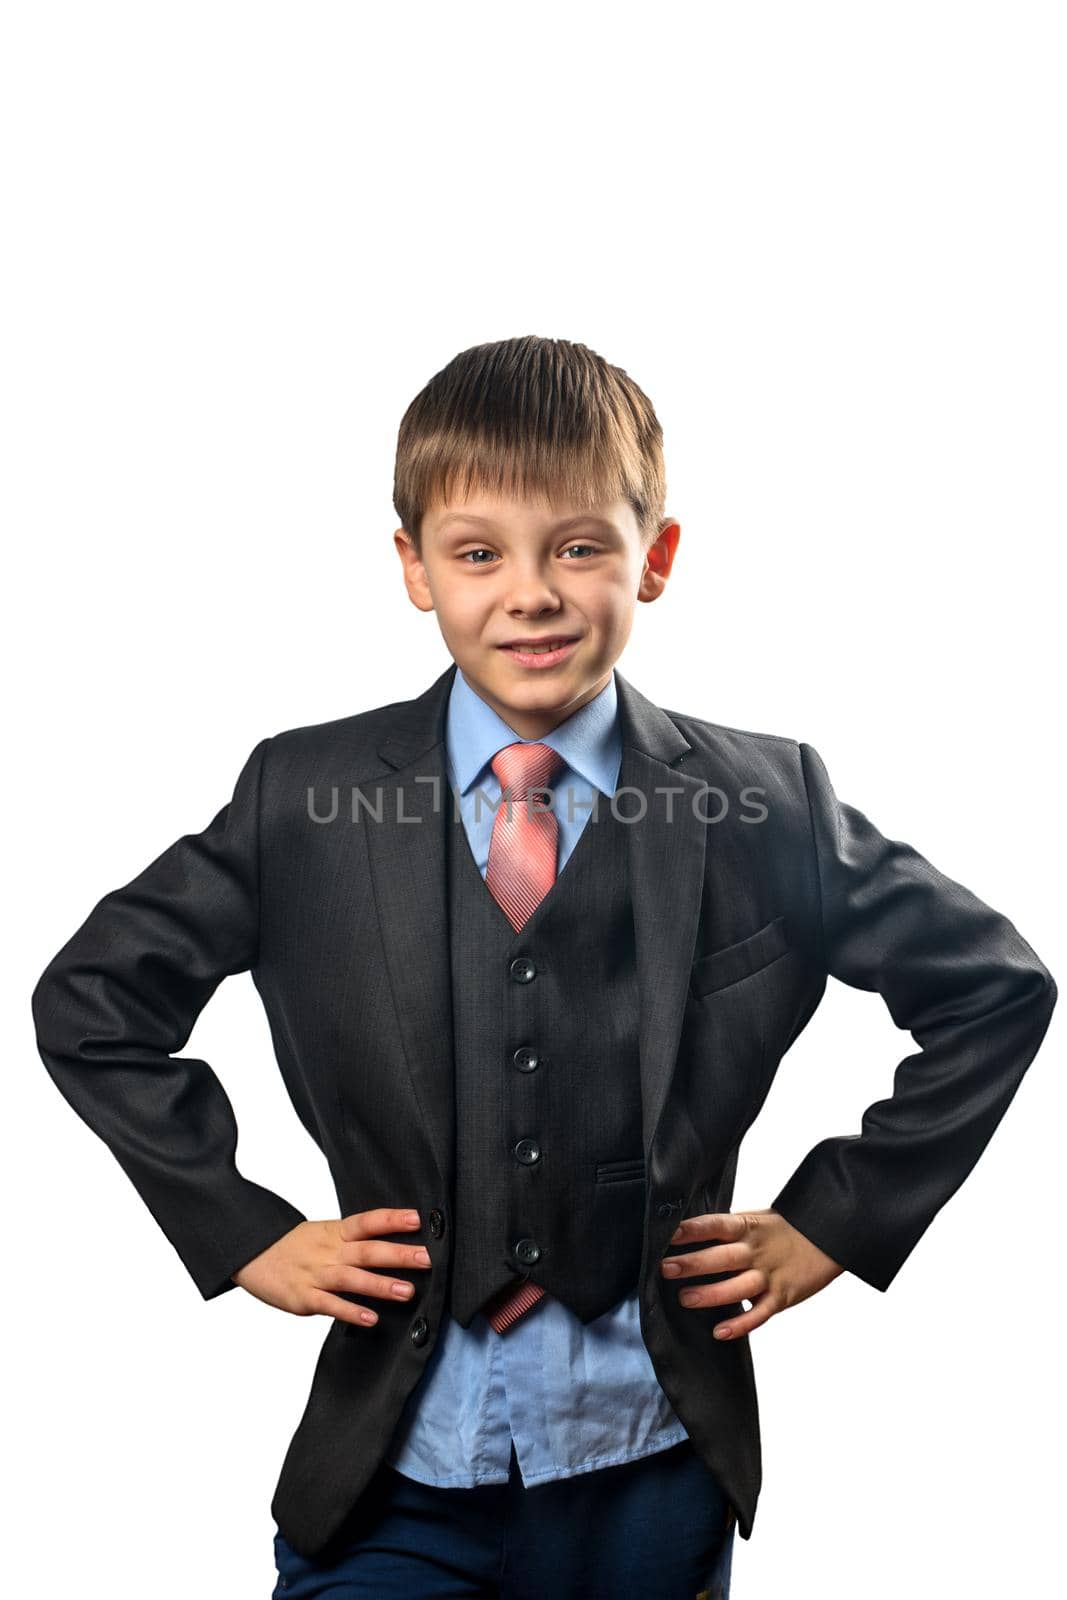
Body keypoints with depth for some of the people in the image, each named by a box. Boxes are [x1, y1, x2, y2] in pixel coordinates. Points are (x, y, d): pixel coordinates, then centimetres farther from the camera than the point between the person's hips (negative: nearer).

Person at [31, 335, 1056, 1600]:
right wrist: (241, 1232, -2)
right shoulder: (305, 797, -6)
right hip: (393, 1466, 0)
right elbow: (90, 1001, 3)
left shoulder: (769, 804, -7)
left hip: (650, 1471, 1)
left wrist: (835, 1218, 0)